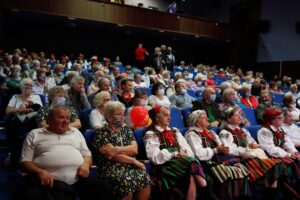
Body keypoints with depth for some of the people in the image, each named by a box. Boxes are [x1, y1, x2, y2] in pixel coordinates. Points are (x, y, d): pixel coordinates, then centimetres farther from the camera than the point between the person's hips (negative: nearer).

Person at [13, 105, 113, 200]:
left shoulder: (76, 132, 23)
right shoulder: (34, 134, 14)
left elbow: (87, 154, 24)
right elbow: (25, 161, 8)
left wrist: (86, 164, 0)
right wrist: (40, 172, -12)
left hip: (78, 179, 3)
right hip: (48, 180, -2)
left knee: (105, 189, -18)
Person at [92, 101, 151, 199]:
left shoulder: (126, 129, 14)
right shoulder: (100, 133, -1)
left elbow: (134, 149, 0)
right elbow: (112, 155, -11)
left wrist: (116, 149, -16)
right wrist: (134, 161, -10)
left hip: (130, 167, 4)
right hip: (111, 169, -4)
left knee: (145, 177, -25)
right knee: (126, 181, -33)